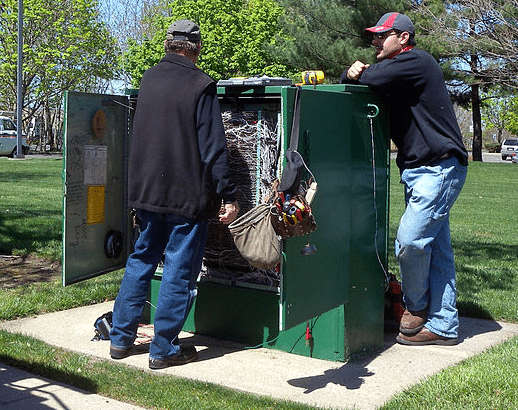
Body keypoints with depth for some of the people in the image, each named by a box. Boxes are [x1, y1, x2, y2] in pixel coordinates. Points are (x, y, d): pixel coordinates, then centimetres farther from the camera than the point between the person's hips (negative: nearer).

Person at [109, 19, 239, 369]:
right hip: (187, 195, -6)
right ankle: (164, 349, 10)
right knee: (179, 270, 4)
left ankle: (121, 338, 23)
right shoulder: (201, 85, -12)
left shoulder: (149, 78, 8)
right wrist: (227, 195, -13)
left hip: (146, 191, 6)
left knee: (141, 260, 18)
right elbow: (213, 146, -15)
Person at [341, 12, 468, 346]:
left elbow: (373, 79, -21)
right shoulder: (396, 72, 19)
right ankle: (443, 326, 12)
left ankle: (417, 306, 10)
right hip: (422, 170, 10)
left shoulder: (416, 61, -9)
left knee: (410, 240, -13)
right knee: (436, 248, 8)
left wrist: (360, 73, 2)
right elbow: (356, 84, 15)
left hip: (440, 168, -10)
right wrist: (350, 74, -9)